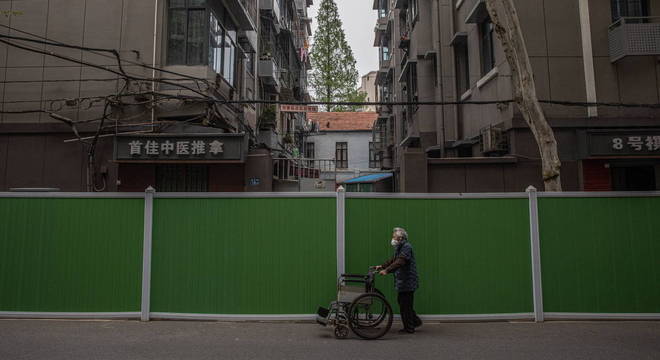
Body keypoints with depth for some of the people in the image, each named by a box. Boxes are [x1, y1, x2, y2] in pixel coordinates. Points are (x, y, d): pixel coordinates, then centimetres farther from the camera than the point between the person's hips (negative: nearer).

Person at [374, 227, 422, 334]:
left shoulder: (407, 247, -17)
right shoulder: (400, 247, 15)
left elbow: (400, 262, -28)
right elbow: (393, 260, 21)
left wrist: (386, 270, -33)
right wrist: (382, 266, 10)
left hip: (407, 281, -10)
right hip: (402, 281, 10)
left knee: (405, 305, -3)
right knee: (402, 301, 17)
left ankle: (409, 328, 8)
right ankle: (415, 321, 28)